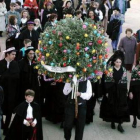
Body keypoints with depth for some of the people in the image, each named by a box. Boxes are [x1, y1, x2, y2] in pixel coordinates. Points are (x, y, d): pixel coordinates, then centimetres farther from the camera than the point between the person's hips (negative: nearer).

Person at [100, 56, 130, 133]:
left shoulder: (124, 70, 3)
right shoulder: (109, 69, -5)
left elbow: (125, 82, 7)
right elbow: (106, 82, -6)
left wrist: (126, 92, 3)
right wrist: (106, 92, -10)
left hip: (121, 92, 2)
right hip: (111, 91, -2)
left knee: (121, 107, -2)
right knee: (112, 107, 7)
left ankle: (120, 124, 1)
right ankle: (112, 122, 22)